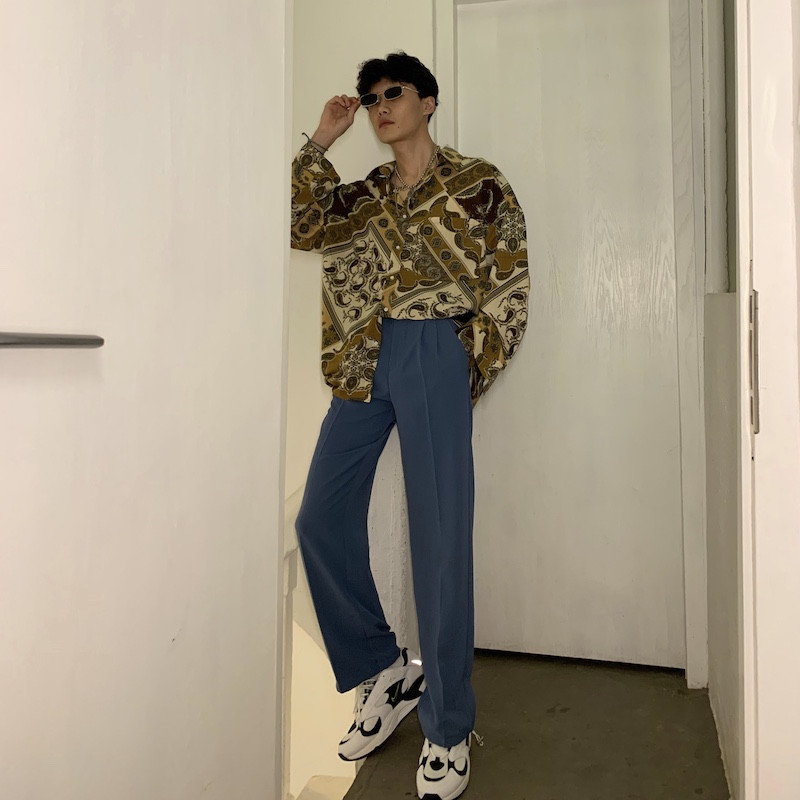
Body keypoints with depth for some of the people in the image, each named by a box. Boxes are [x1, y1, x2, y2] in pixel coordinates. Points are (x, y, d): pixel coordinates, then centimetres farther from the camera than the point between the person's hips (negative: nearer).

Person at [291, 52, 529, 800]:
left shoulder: (476, 183, 6)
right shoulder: (365, 192, 20)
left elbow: (509, 286, 2)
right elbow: (299, 225, 7)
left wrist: (470, 375, -3)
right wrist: (320, 140, 9)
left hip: (435, 356, -5)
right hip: (365, 361, 6)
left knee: (439, 539, -5)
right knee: (320, 521, 1)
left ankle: (448, 730, 11)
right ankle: (385, 671, 21)